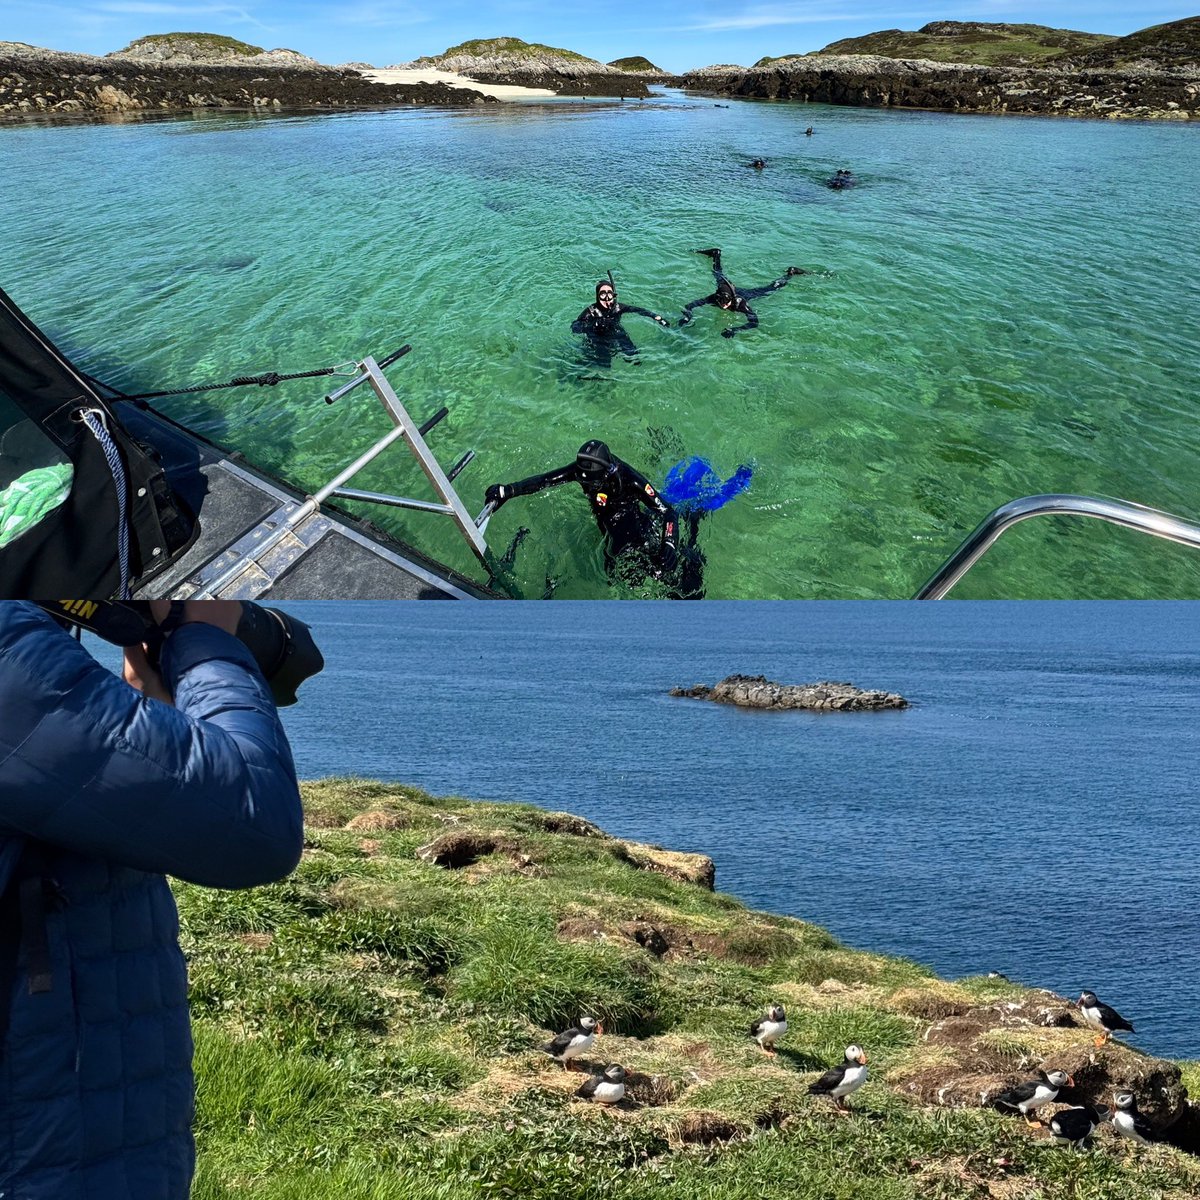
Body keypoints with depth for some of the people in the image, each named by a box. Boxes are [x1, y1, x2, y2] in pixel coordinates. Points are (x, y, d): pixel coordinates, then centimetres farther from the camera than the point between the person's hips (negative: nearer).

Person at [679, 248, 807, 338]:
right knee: (719, 276, 33)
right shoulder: (713, 298, -41)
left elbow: (754, 322, -56)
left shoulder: (740, 303, -46)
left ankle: (790, 273, 43)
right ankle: (716, 255, 60)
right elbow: (689, 306, -40)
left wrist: (734, 330, -70)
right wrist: (686, 316, -62)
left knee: (769, 289, 21)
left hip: (744, 293, -2)